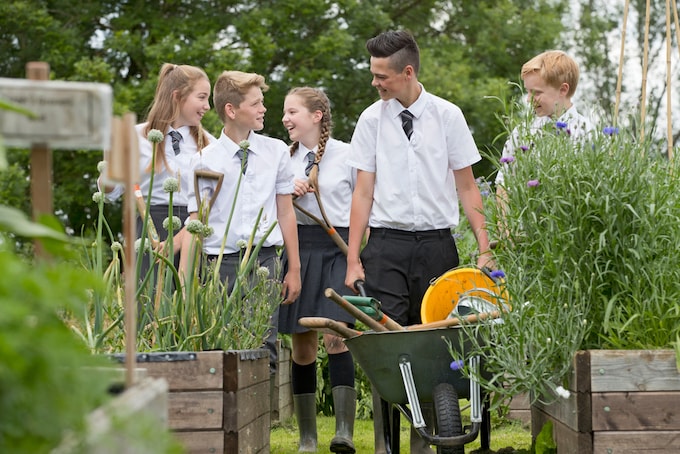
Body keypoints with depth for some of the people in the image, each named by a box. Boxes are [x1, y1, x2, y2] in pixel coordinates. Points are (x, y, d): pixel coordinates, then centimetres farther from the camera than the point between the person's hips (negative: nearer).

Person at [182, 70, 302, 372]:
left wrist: (294, 269, 13)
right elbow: (195, 223, 1)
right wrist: (184, 279, -6)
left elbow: (285, 212, 13)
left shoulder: (277, 152, 9)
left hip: (265, 260, 1)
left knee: (263, 350, -6)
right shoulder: (205, 161, 2)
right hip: (220, 264, -1)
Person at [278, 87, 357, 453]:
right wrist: (289, 193, -5)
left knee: (335, 336, -17)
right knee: (302, 346, 4)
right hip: (297, 248, 3)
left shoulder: (347, 155, 2)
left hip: (339, 248, -3)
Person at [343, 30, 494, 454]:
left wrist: (484, 247, -2)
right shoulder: (372, 119, 4)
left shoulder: (447, 116, 3)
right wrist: (353, 259, 0)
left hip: (436, 243, 0)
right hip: (387, 243, 0)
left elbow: (467, 186, 6)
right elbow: (363, 191, 5)